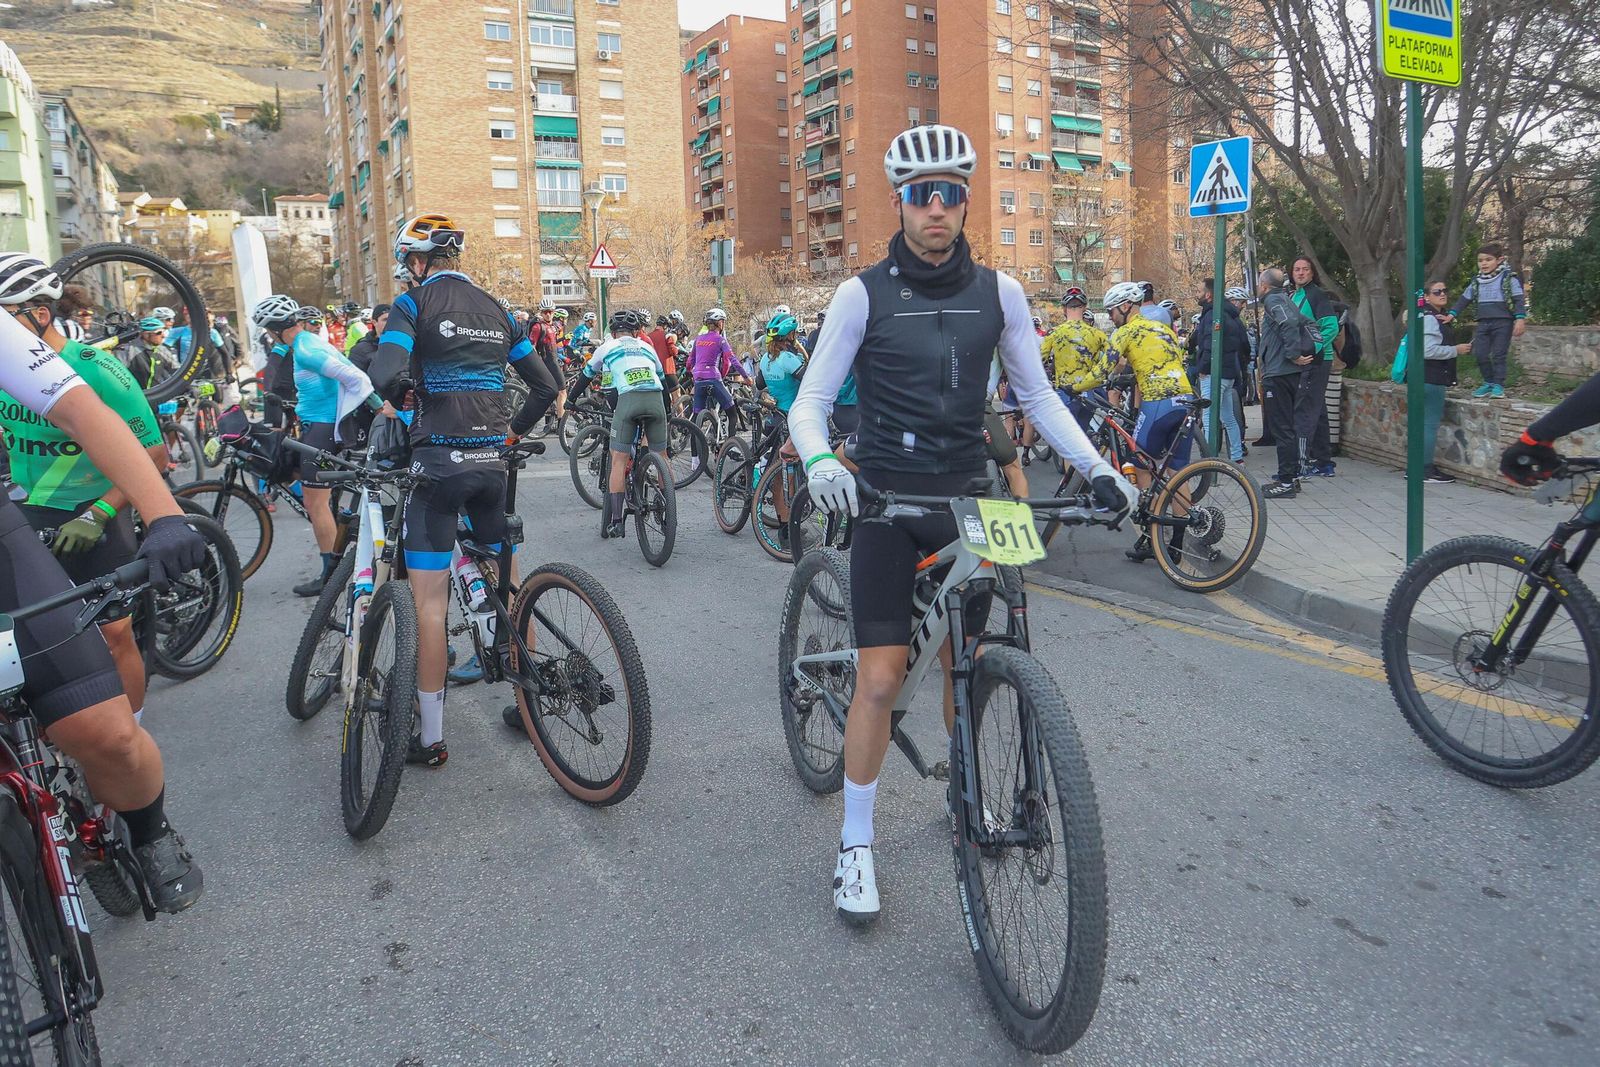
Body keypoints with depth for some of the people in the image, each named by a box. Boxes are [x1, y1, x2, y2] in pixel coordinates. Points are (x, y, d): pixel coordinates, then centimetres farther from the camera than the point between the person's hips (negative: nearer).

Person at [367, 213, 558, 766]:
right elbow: (545, 387, 13)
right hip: (492, 462, 6)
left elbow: (386, 375, -20)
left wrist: (405, 401, 1)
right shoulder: (497, 310, 13)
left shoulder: (414, 303, -4)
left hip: (439, 461, -5)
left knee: (430, 601, 0)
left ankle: (430, 738, 5)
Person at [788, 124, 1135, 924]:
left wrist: (1096, 468, -2)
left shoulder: (997, 292, 3)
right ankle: (856, 845, 10)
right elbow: (810, 400, -7)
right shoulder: (864, 293, -6)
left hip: (965, 496, 3)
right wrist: (820, 462, -28)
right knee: (881, 678, -7)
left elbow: (1037, 393, 9)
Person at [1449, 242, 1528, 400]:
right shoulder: (1476, 282, 12)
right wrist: (1452, 314, 5)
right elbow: (1464, 299, 18)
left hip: (1503, 322, -5)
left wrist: (1520, 319, -15)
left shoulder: (1509, 278, -2)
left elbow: (1519, 299, -6)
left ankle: (1499, 385, 1)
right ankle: (1489, 383, 14)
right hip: (1483, 323, 5)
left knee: (1499, 355, -5)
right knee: (1481, 355, 0)